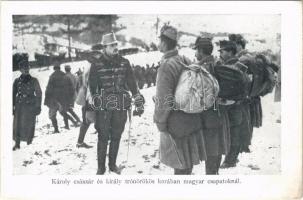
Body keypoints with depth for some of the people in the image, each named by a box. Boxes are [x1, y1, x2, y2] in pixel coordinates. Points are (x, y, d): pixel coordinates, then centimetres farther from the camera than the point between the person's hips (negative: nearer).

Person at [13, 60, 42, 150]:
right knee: (17, 125, -1)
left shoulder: (34, 81, 3)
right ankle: (17, 144, 11)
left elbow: (39, 94, 4)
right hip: (19, 106, 2)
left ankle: (29, 144, 9)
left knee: (29, 126, -2)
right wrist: (12, 106, 6)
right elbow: (13, 94, 11)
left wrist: (38, 106, -1)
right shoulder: (17, 81, 8)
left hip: (30, 106, -2)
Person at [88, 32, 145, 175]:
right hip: (103, 106, -2)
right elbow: (92, 86, 0)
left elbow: (132, 83, 6)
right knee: (103, 137, 0)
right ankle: (101, 167, 14)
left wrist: (139, 102, -1)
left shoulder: (124, 62, 5)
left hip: (121, 106, 3)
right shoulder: (96, 64, -2)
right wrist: (91, 107, -6)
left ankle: (112, 164, 27)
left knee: (116, 136, 11)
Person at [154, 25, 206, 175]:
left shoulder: (166, 67, -21)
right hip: (192, 120, 8)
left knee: (180, 165, 4)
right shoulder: (186, 61, 3)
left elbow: (164, 99, -21)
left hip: (175, 124, -7)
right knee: (187, 162, 20)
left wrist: (160, 121, -9)